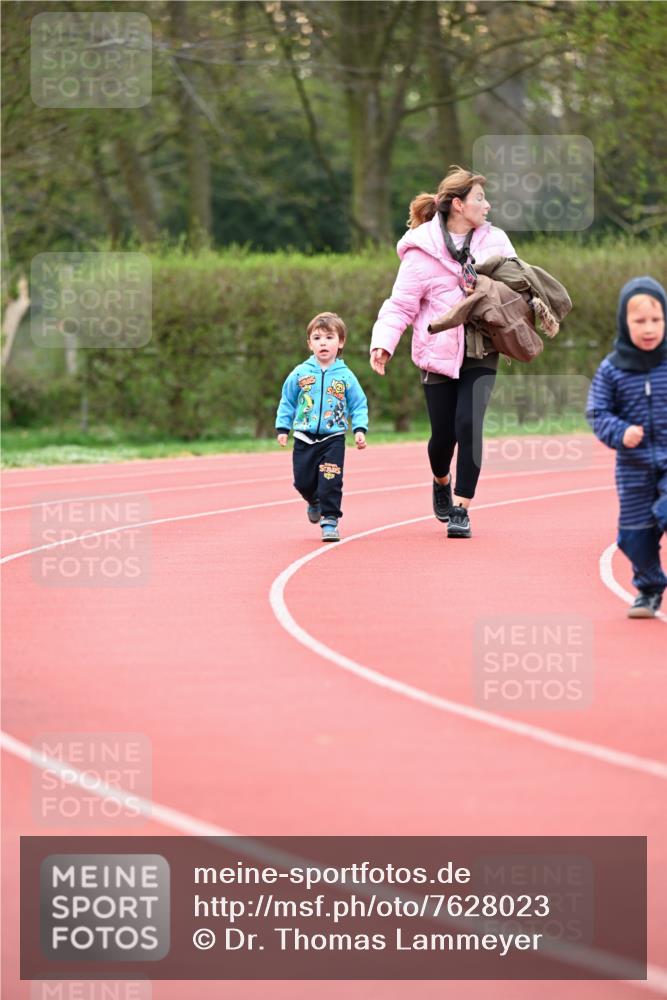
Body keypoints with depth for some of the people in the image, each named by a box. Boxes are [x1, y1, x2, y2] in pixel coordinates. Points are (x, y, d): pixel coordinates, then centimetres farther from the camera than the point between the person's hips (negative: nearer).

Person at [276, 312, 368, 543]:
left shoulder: (345, 376, -1)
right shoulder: (299, 374, 0)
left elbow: (358, 405, 4)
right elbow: (287, 402, 8)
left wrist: (360, 430, -8)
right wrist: (283, 428, 4)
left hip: (333, 439, -2)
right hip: (305, 439, 2)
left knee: (331, 481, -10)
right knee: (303, 481, 7)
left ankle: (330, 520, -1)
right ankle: (314, 501, 39)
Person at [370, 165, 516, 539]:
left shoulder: (496, 241, 6)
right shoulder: (423, 251, -5)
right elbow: (401, 305, -5)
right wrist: (383, 343, -20)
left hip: (481, 354, 2)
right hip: (439, 354, -2)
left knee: (469, 424, -16)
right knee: (443, 434, 3)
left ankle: (462, 509, -7)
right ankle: (442, 481, 39)